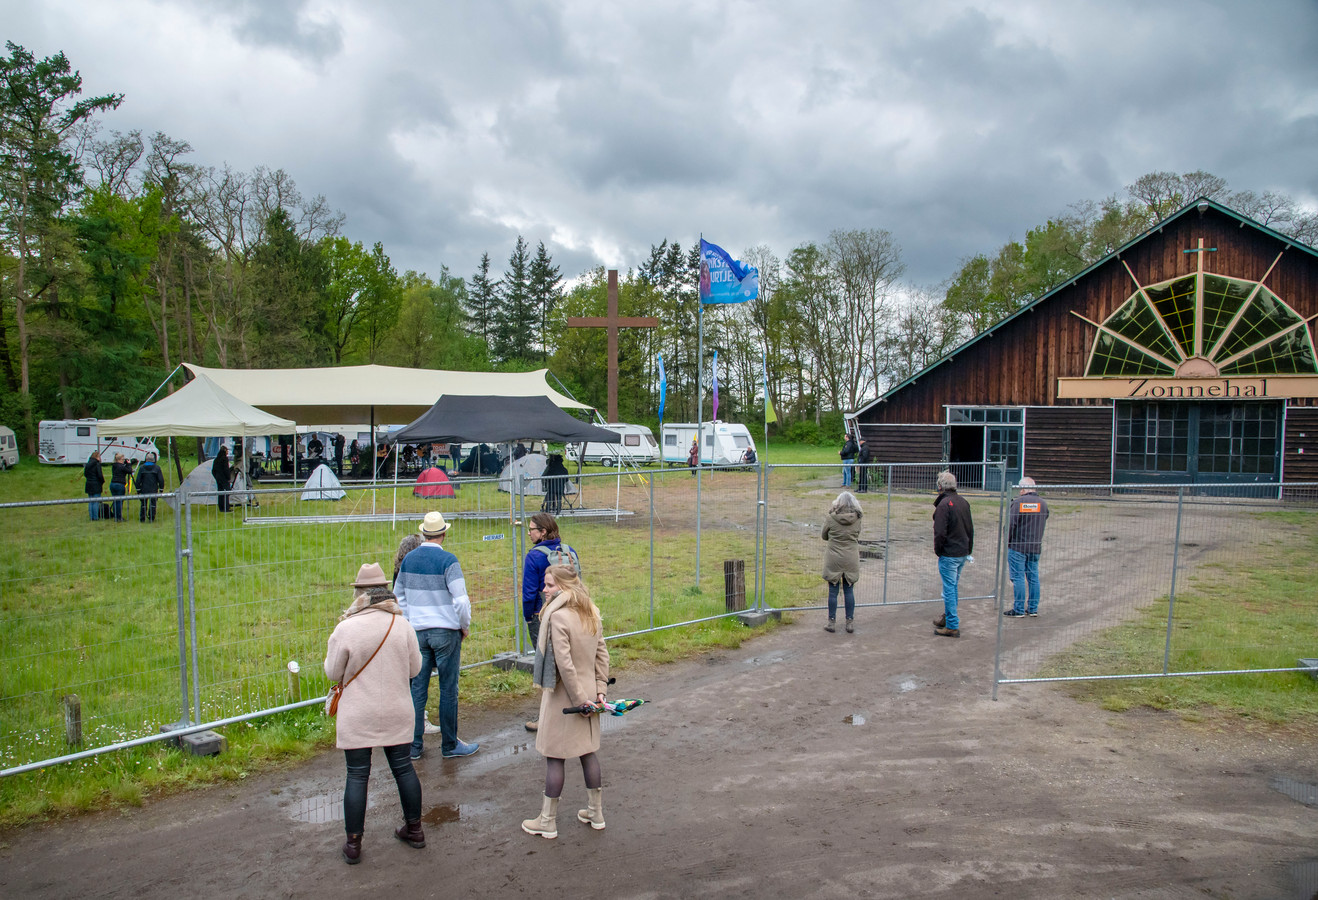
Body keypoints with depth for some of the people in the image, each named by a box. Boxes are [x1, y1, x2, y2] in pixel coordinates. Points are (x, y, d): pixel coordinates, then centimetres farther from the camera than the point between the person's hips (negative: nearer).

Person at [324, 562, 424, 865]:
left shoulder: (345, 629, -15)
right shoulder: (402, 625, -7)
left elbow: (333, 673, -4)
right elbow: (415, 668, 1)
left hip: (358, 716, -3)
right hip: (397, 713, 3)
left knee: (357, 775, 8)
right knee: (403, 767, 15)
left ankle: (353, 843, 17)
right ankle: (414, 829, 29)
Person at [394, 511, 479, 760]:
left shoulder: (408, 559, 4)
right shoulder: (447, 560, -13)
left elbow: (399, 597, 13)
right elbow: (460, 599, -15)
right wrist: (465, 626, 0)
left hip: (417, 632, 5)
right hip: (445, 631, -5)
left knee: (417, 689, 10)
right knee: (448, 690, 4)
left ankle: (415, 746, 17)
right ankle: (449, 745, 13)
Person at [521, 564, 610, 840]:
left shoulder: (558, 617, -21)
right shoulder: (592, 613, 3)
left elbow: (564, 664, -23)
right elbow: (602, 655, 5)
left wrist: (579, 700, -16)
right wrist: (600, 690, 6)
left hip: (563, 695, -7)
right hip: (588, 691, 7)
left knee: (555, 756, 5)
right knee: (588, 751, 18)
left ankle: (547, 821, 17)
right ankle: (595, 813, 29)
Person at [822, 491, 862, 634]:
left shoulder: (831, 518, -11)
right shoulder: (857, 519, -5)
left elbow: (824, 536, 3)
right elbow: (857, 535, 9)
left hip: (834, 560, -2)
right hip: (851, 559, 2)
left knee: (833, 591, 7)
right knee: (849, 591, 11)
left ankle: (832, 622, 12)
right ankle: (850, 622, 16)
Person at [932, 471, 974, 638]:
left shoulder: (944, 504, -18)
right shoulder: (963, 502, 8)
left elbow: (940, 532, -20)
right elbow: (970, 528, 15)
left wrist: (938, 549, -5)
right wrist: (969, 549, 21)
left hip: (949, 554, -8)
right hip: (963, 553, 8)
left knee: (949, 589, -3)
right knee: (953, 587, 20)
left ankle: (952, 626, 0)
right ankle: (948, 617, 32)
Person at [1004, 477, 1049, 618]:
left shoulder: (1018, 502, -12)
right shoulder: (1043, 503, 5)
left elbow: (1011, 524, -12)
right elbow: (1043, 524, 12)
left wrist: (1008, 541, 0)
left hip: (1018, 546, -6)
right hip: (1036, 547, 6)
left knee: (1018, 578, -1)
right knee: (1033, 577, 13)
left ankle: (1018, 610, 2)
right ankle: (1033, 609, 19)